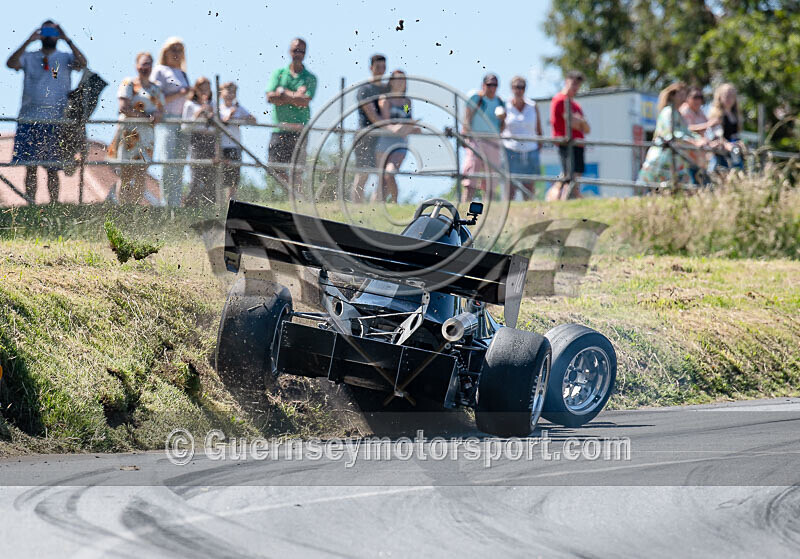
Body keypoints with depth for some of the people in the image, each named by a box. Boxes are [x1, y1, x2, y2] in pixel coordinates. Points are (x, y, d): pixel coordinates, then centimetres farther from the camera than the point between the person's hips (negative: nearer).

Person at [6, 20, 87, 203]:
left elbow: (82, 63, -13)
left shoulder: (65, 58, 8)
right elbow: (11, 63, -10)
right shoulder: (29, 57, 9)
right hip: (29, 119, 1)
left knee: (52, 168, 2)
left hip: (56, 120, -1)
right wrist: (28, 42, -17)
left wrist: (67, 40, -20)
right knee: (30, 167, 1)